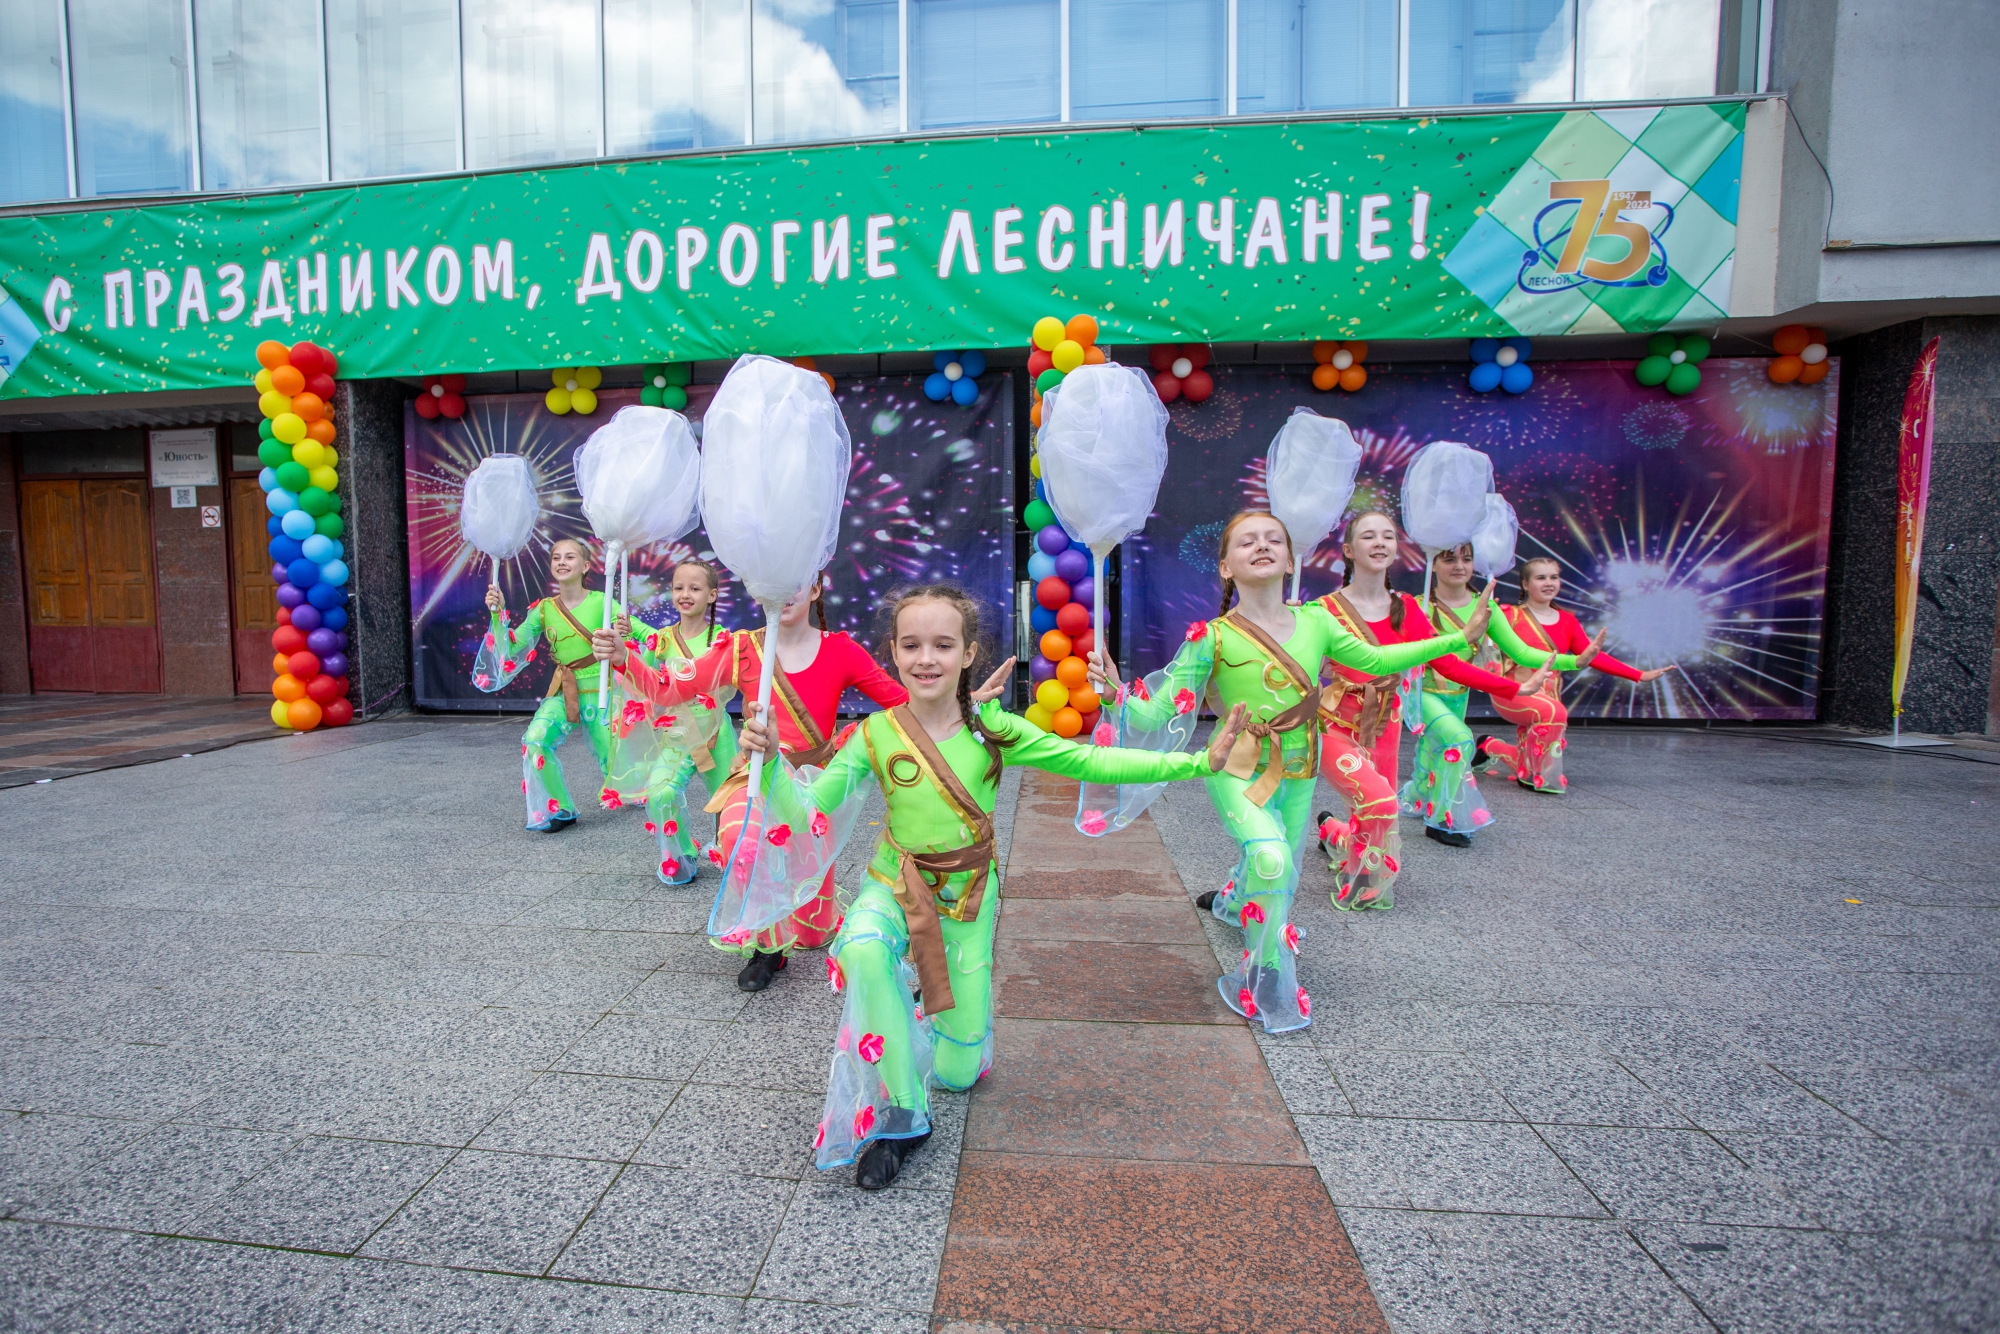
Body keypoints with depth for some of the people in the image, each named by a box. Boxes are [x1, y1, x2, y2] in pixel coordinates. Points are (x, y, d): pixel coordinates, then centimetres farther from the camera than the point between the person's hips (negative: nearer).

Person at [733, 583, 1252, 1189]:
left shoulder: (994, 729, -12)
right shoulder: (876, 734, -12)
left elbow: (1089, 761, -14)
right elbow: (806, 812, -13)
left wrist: (1197, 761, -20)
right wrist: (771, 760, -32)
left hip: (968, 898, 1)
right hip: (895, 887, 0)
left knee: (960, 1071, 5)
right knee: (862, 950, -37)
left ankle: (937, 1017, 43)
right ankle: (900, 1112, -14)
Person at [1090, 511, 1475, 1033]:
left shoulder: (1315, 621, -4)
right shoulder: (1212, 638, -17)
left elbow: (1374, 660, 12)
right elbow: (1158, 713, -19)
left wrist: (1457, 637, 12)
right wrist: (1117, 693, -39)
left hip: (1298, 775, 5)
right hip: (1238, 772, -5)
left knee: (1282, 877, 20)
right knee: (1271, 858, -30)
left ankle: (1232, 899, 59)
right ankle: (1267, 980, -6)